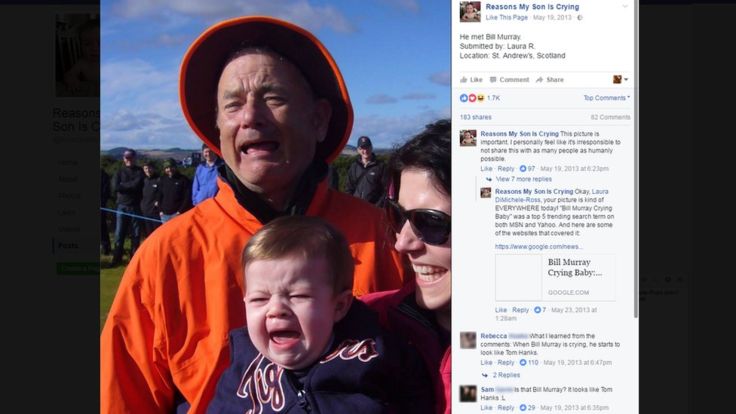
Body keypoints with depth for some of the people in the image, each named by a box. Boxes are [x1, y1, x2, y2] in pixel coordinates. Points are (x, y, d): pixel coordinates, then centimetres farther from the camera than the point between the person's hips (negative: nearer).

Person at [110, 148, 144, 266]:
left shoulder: (139, 171, 5)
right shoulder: (119, 172, 8)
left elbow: (137, 185, -11)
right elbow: (115, 187, -6)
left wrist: (123, 185, -5)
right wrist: (130, 185, -9)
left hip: (135, 206, -1)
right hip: (122, 206, 1)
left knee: (135, 234, 3)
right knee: (119, 233, 1)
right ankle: (117, 258, 8)